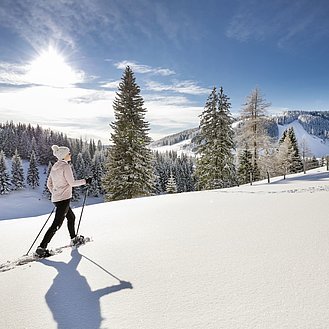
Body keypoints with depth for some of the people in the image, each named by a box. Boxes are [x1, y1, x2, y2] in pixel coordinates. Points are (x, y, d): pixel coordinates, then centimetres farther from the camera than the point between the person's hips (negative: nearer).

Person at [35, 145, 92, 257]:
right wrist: (85, 181, -4)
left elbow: (49, 184, 14)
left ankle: (74, 239, 38)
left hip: (56, 198, 10)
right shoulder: (66, 166, -15)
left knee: (71, 216, 24)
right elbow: (72, 183, -16)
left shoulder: (54, 167, 10)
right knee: (57, 224, -5)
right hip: (64, 198, -10)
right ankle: (41, 247, -3)